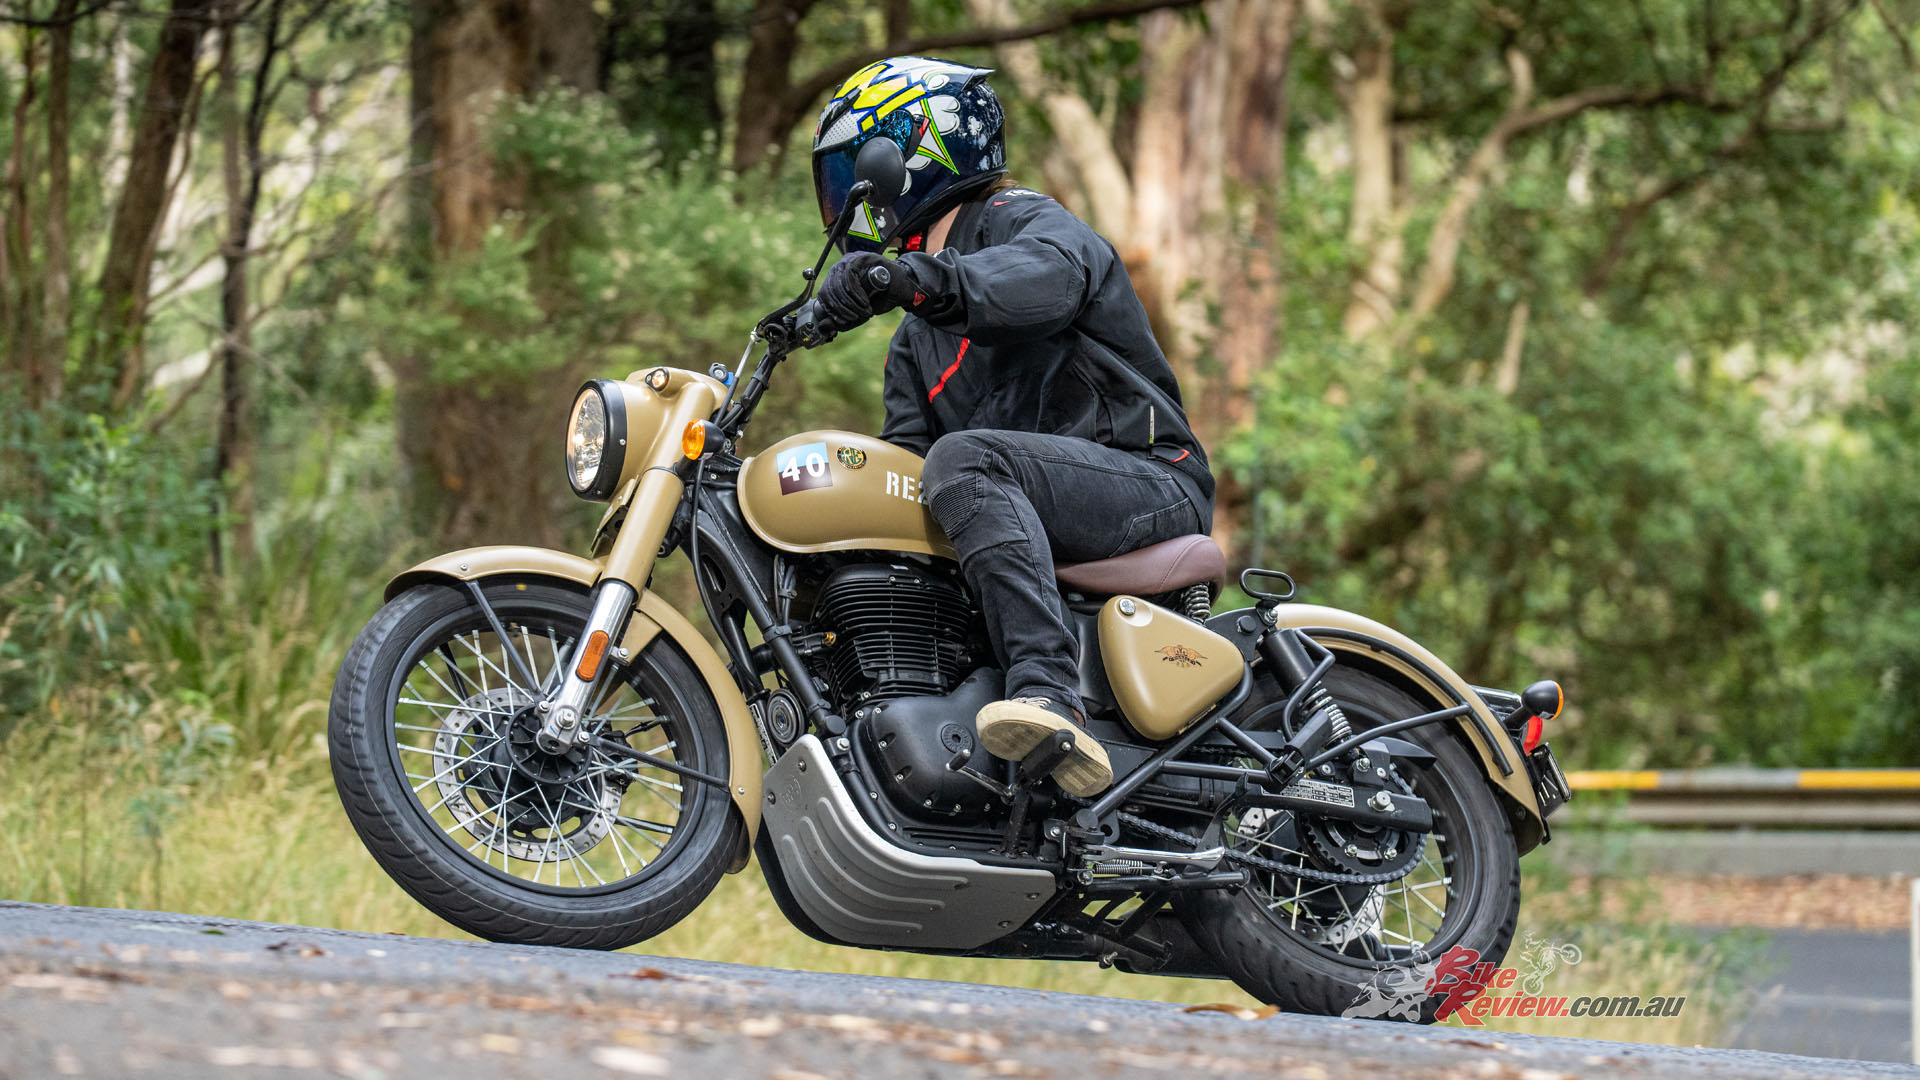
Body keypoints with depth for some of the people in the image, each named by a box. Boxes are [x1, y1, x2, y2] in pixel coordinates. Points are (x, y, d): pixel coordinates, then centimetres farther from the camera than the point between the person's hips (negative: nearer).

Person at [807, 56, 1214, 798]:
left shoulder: (1027, 222, 0)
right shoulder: (918, 342, 28)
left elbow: (1046, 278, -27)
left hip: (1151, 482, -9)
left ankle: (1050, 696, -50)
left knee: (964, 459, -34)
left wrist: (910, 276, -45)